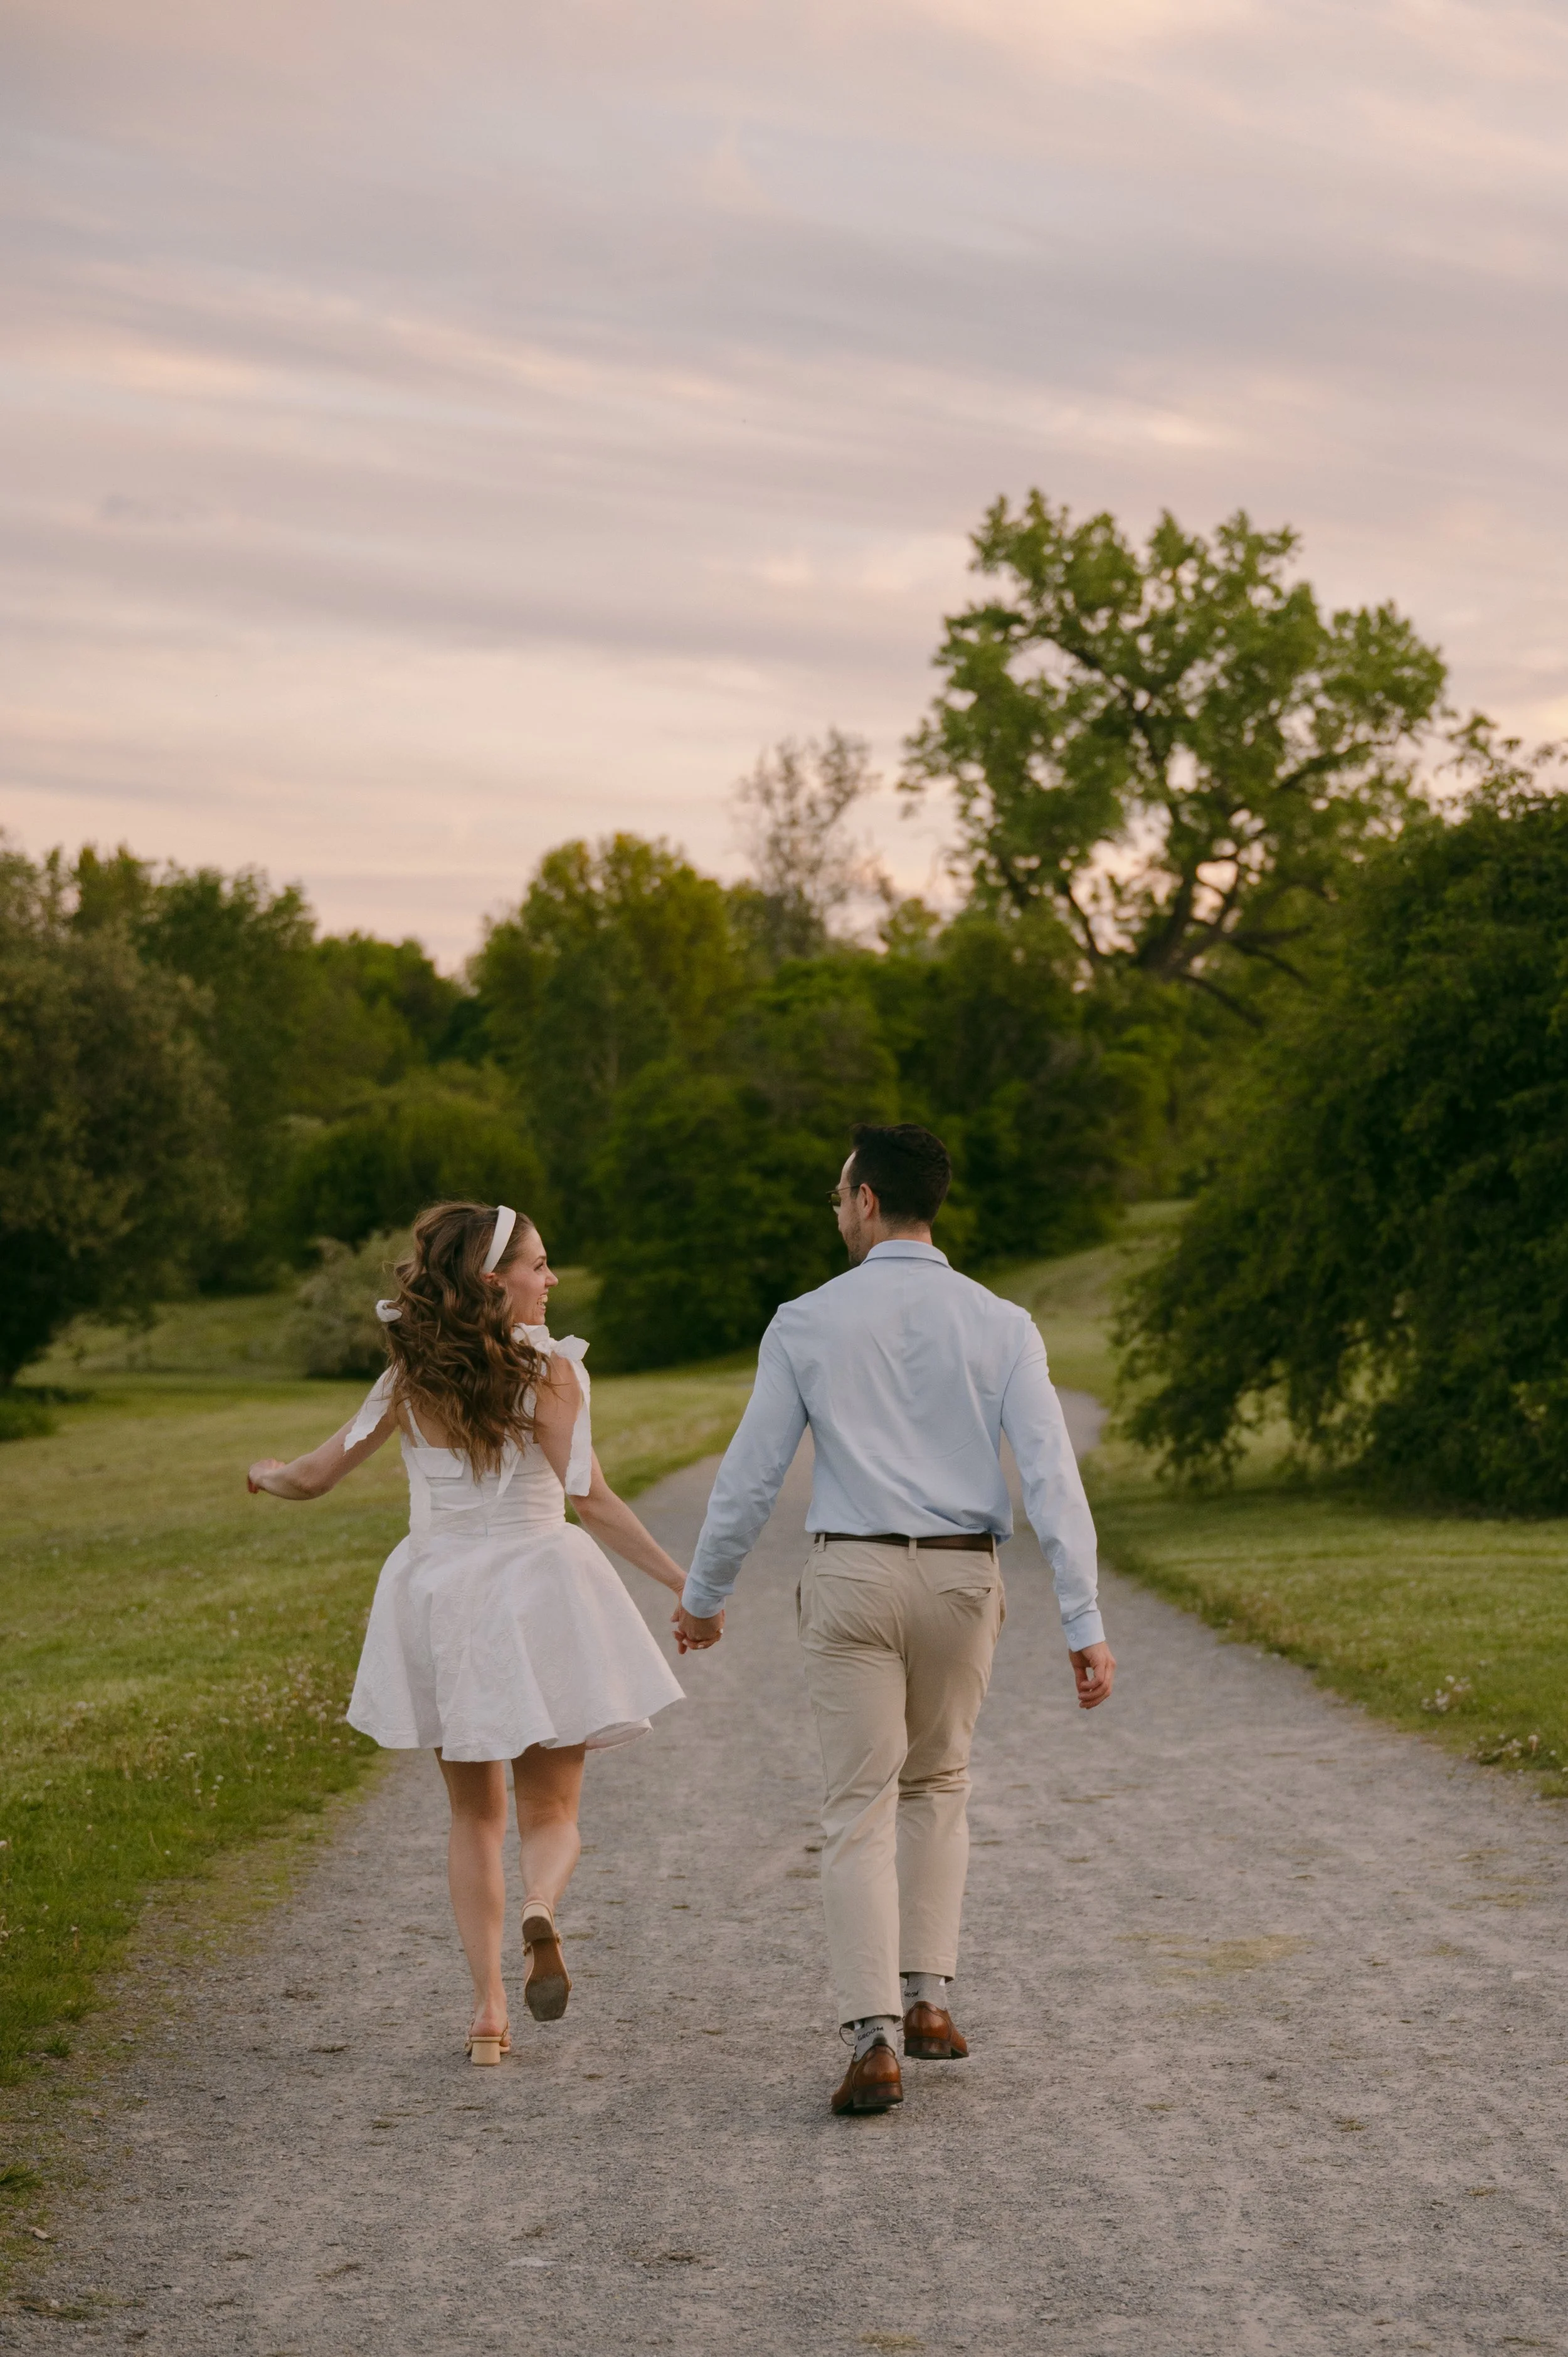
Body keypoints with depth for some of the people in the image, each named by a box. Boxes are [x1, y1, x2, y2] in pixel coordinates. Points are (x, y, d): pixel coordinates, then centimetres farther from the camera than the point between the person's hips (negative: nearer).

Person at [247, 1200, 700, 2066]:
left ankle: (488, 2003, 6)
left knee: (475, 1815, 16)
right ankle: (540, 1909, -26)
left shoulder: (410, 1381, 1)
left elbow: (313, 1478, 7)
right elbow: (592, 1503, -15)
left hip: (438, 1593, 3)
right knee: (551, 1811, 8)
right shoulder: (547, 1370, -10)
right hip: (536, 1588, -3)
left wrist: (266, 1473, 29)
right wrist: (684, 1581, -12)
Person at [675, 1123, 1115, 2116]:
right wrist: (1085, 1622, -8)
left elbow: (751, 1474, 0)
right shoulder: (1000, 1325, -1)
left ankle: (874, 2040, -9)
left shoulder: (808, 1325, -3)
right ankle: (928, 1997, 18)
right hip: (962, 1579, 2)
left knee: (861, 1810, 1)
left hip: (854, 1577, -2)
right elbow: (1052, 1473, -8)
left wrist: (704, 1595, 15)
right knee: (938, 1786, 23)